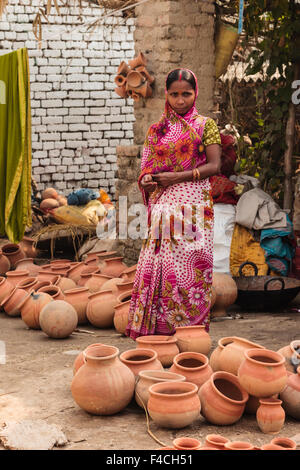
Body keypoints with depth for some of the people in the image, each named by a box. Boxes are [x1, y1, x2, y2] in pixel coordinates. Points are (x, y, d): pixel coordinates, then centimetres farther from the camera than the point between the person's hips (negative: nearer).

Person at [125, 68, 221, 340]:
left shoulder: (205, 125, 5)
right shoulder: (157, 130, 15)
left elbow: (214, 166, -3)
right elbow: (147, 167, 19)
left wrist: (178, 176, -12)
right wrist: (147, 181, -5)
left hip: (193, 202, -3)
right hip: (163, 205, 3)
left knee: (190, 264, -7)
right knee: (158, 263, -3)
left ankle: (190, 328, -1)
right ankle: (158, 329, 2)